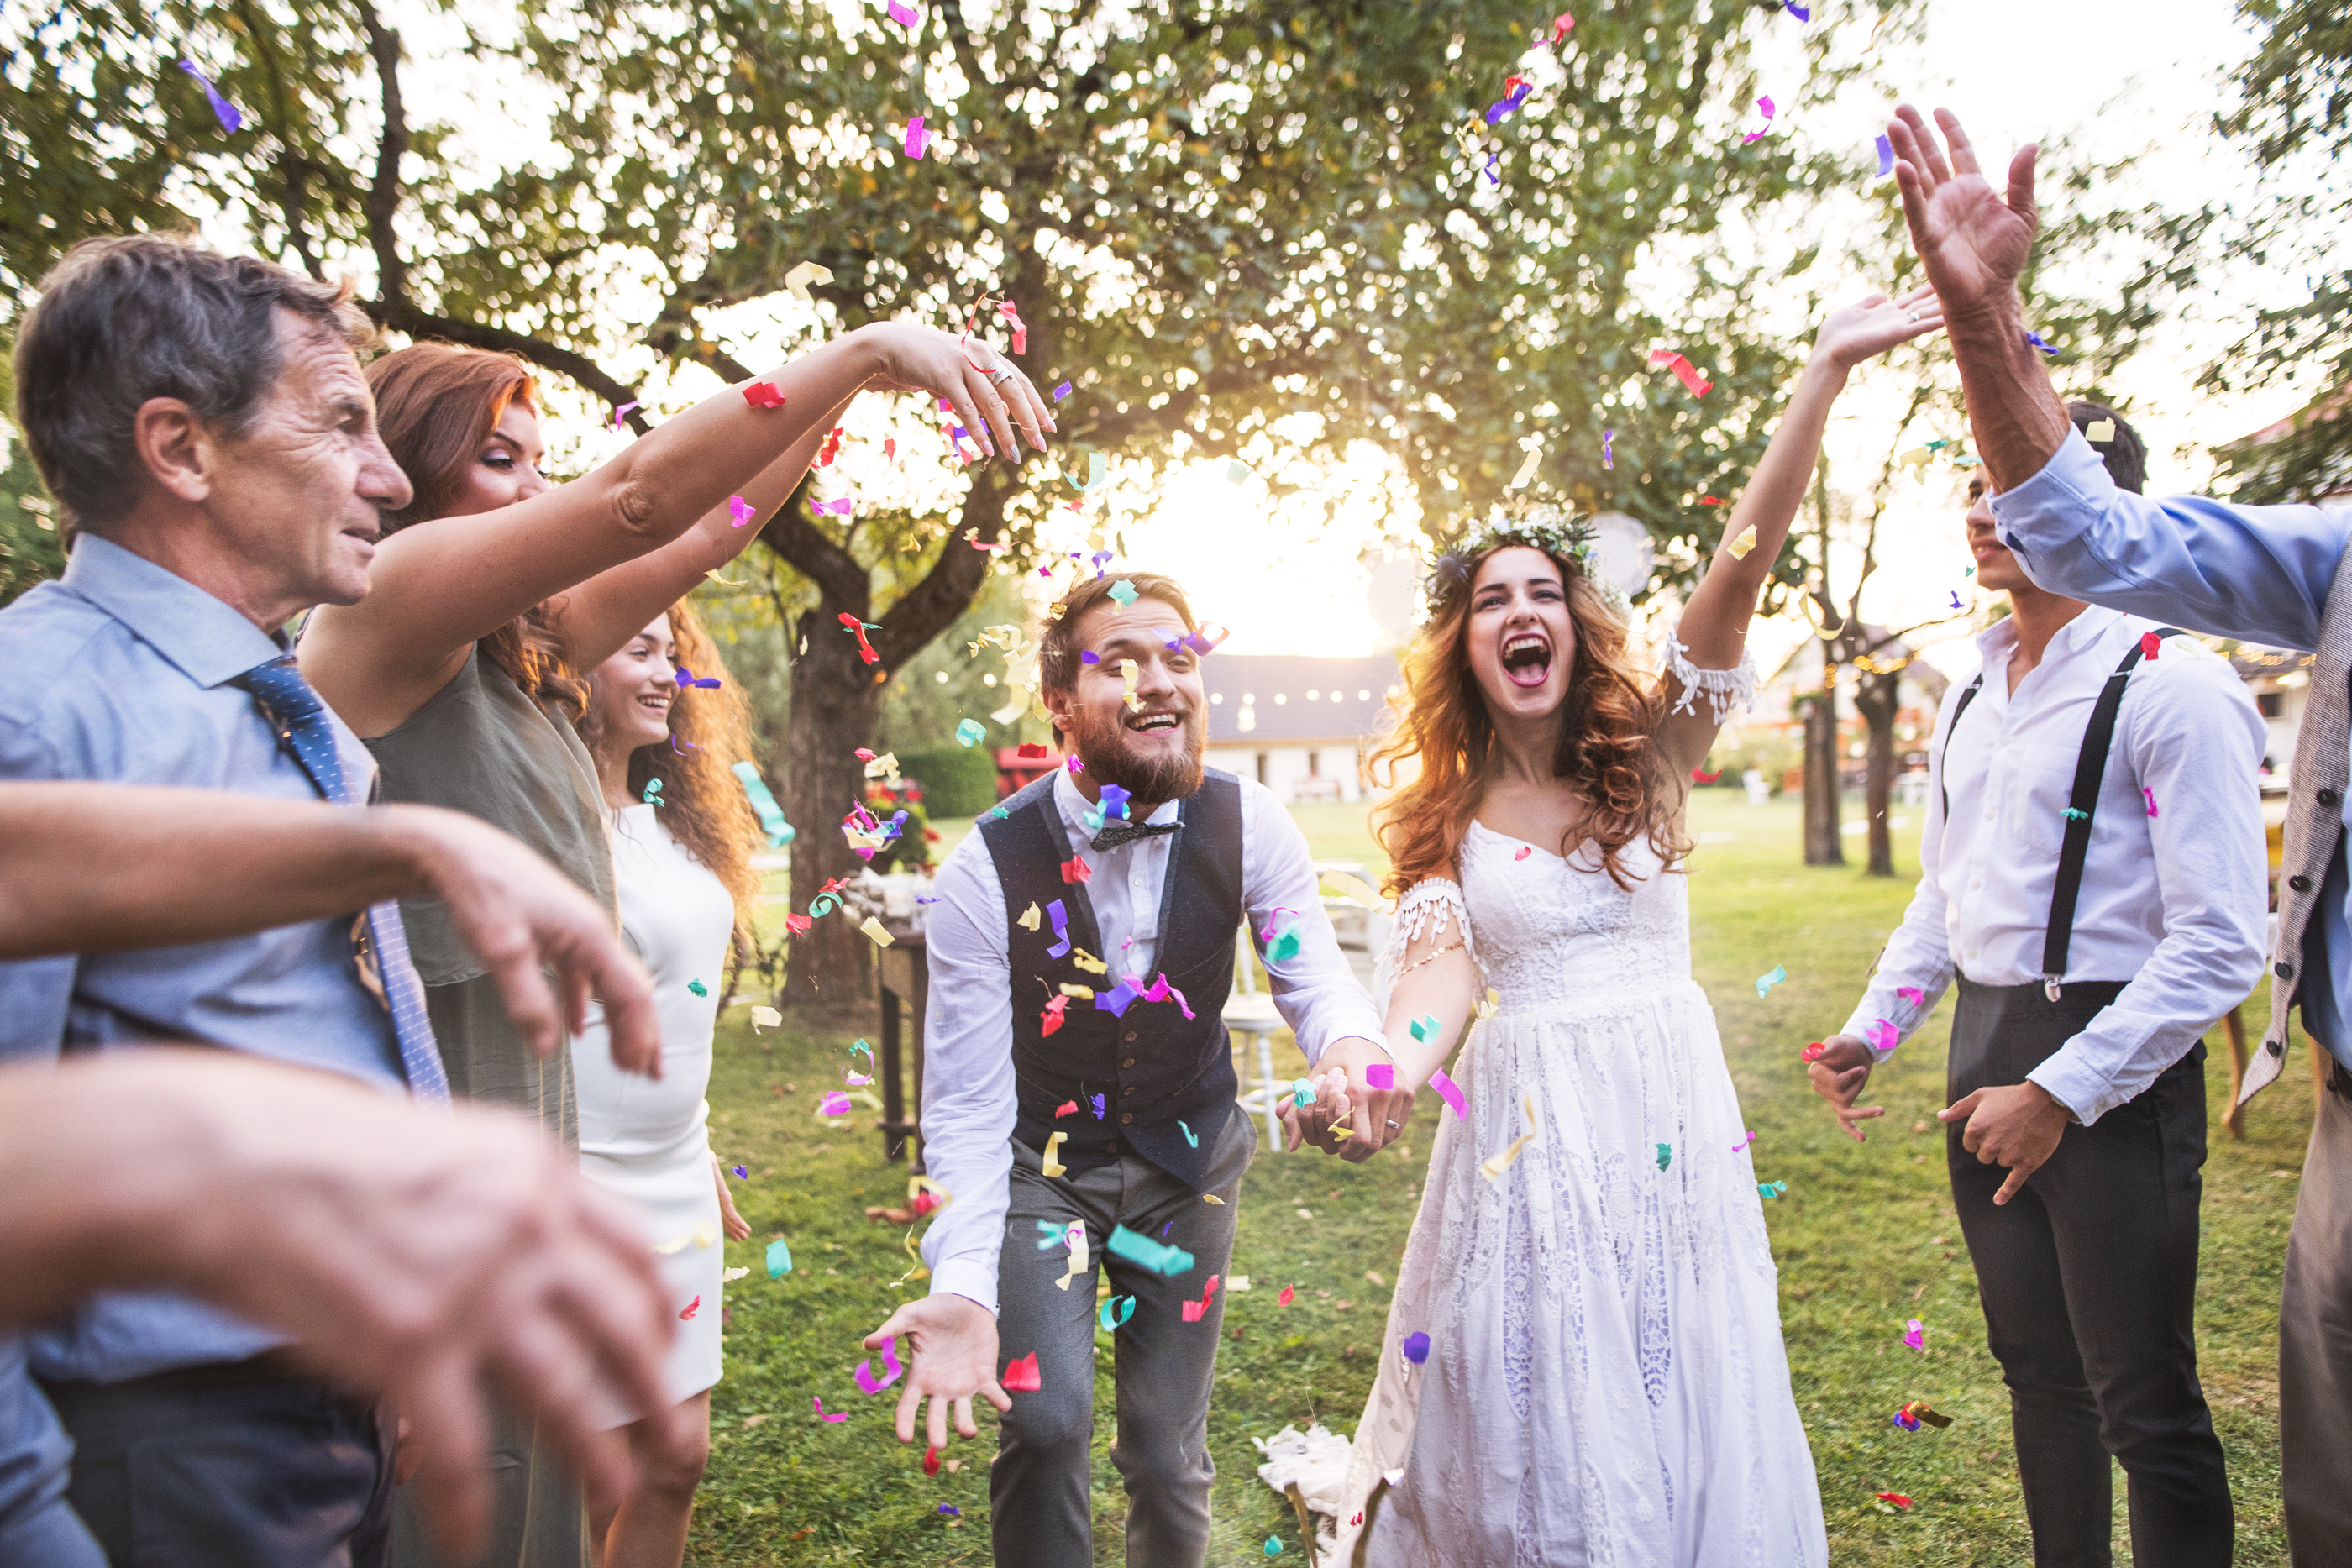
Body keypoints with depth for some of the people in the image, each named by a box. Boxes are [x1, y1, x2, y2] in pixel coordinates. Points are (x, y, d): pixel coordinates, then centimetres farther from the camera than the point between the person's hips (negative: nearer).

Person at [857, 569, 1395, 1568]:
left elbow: (1311, 969, -13)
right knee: (1047, 1419, -17)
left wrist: (1348, 1040, -39)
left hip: (1187, 1156, 2)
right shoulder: (985, 872, -23)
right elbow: (966, 1106, -20)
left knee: (1167, 1450, 9)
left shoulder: (1248, 827, -16)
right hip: (1040, 1159, -2)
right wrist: (964, 1287, -33)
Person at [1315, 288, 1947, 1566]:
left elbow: (1737, 572, -10)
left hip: (1669, 1116, 1)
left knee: (1682, 1403, 10)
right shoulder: (1441, 813, 3)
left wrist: (1826, 372, -18)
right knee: (1539, 1415, 8)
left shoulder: (1646, 759, 0)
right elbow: (1441, 966, -8)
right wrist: (1391, 1071, -30)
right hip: (1525, 1123, 0)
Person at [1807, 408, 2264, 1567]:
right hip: (1985, 1047, 7)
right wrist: (1870, 1030, 10)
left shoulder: (2172, 688, -14)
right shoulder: (1972, 698, 10)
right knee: (2034, 1370, 19)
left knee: (2143, 1404, 4)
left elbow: (2220, 945, -18)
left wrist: (2061, 1092, -19)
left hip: (2114, 1070, -7)